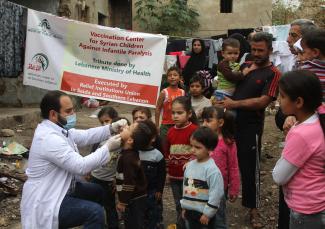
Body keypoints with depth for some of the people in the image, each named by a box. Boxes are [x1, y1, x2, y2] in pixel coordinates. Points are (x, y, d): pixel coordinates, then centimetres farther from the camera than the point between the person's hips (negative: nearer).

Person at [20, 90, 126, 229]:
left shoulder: (57, 128, 2)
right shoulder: (49, 138, -28)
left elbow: (84, 136, 7)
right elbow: (81, 166, -28)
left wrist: (111, 128, -6)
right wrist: (108, 148, -20)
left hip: (60, 188, 11)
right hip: (46, 203, -11)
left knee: (96, 191, 20)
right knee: (95, 211, -22)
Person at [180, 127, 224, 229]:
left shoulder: (212, 169, -20)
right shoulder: (189, 165, 3)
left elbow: (216, 194, -20)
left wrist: (207, 213, -17)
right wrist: (184, 207, 14)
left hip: (204, 213, -7)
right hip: (190, 211, 7)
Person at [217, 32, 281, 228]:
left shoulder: (273, 74, -8)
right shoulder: (245, 66, 9)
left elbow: (263, 102, -17)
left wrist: (234, 104, -17)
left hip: (250, 128, -6)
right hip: (230, 122, 6)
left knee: (249, 168, 3)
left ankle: (253, 209, 19)